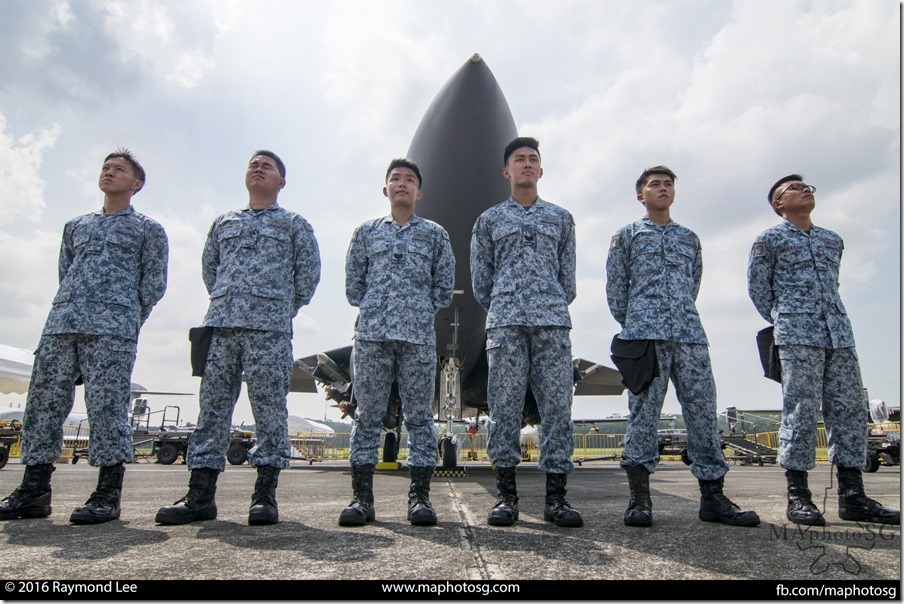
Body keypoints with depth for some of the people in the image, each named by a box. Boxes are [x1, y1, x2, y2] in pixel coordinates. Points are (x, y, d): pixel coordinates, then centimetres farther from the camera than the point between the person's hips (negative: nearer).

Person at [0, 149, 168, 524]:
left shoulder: (149, 230, 13)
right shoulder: (75, 226, 27)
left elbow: (154, 284, 6)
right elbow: (64, 275, 24)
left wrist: (124, 321, 2)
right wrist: (70, 313, 11)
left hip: (113, 327, -5)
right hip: (61, 323, 5)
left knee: (106, 406, -10)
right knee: (43, 401, 0)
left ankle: (108, 493, -7)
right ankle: (34, 490, 8)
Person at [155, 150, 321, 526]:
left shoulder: (294, 224, 14)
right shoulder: (223, 223, 24)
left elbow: (309, 271, 9)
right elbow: (208, 267, 27)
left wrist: (288, 309, 6)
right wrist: (223, 302, 17)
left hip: (269, 328, -3)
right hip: (220, 325, 4)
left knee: (269, 407, -6)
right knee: (212, 405, 0)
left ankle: (265, 495, -2)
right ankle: (201, 495, 5)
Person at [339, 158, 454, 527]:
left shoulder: (434, 234, 15)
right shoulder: (366, 232, 17)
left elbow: (444, 288, 13)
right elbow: (352, 285, 15)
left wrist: (418, 312, 10)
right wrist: (376, 310, 10)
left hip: (419, 335, -1)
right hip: (371, 334, 1)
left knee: (419, 415, 0)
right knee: (367, 414, 1)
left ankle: (420, 496, 5)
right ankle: (362, 496, 6)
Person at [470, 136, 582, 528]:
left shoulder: (561, 218, 19)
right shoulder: (489, 220, 16)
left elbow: (568, 277, 18)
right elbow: (480, 279, 14)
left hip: (553, 322, 1)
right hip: (505, 324, -1)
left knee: (557, 404, -4)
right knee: (505, 405, -4)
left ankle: (556, 497, 2)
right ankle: (506, 495, 4)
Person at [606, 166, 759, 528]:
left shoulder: (689, 238, 24)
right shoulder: (627, 236, 14)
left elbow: (692, 286, 24)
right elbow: (615, 288, 11)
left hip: (690, 334, 4)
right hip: (645, 334, -3)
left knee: (702, 407, -1)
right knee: (644, 409, -8)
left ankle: (713, 498, 5)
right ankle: (639, 498, -5)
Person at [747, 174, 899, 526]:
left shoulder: (833, 240, 22)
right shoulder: (769, 240, 6)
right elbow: (757, 289, 6)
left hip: (839, 335, 6)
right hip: (798, 337, -5)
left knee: (850, 408, 2)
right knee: (801, 411, -9)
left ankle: (851, 496, 8)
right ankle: (798, 495, -5)